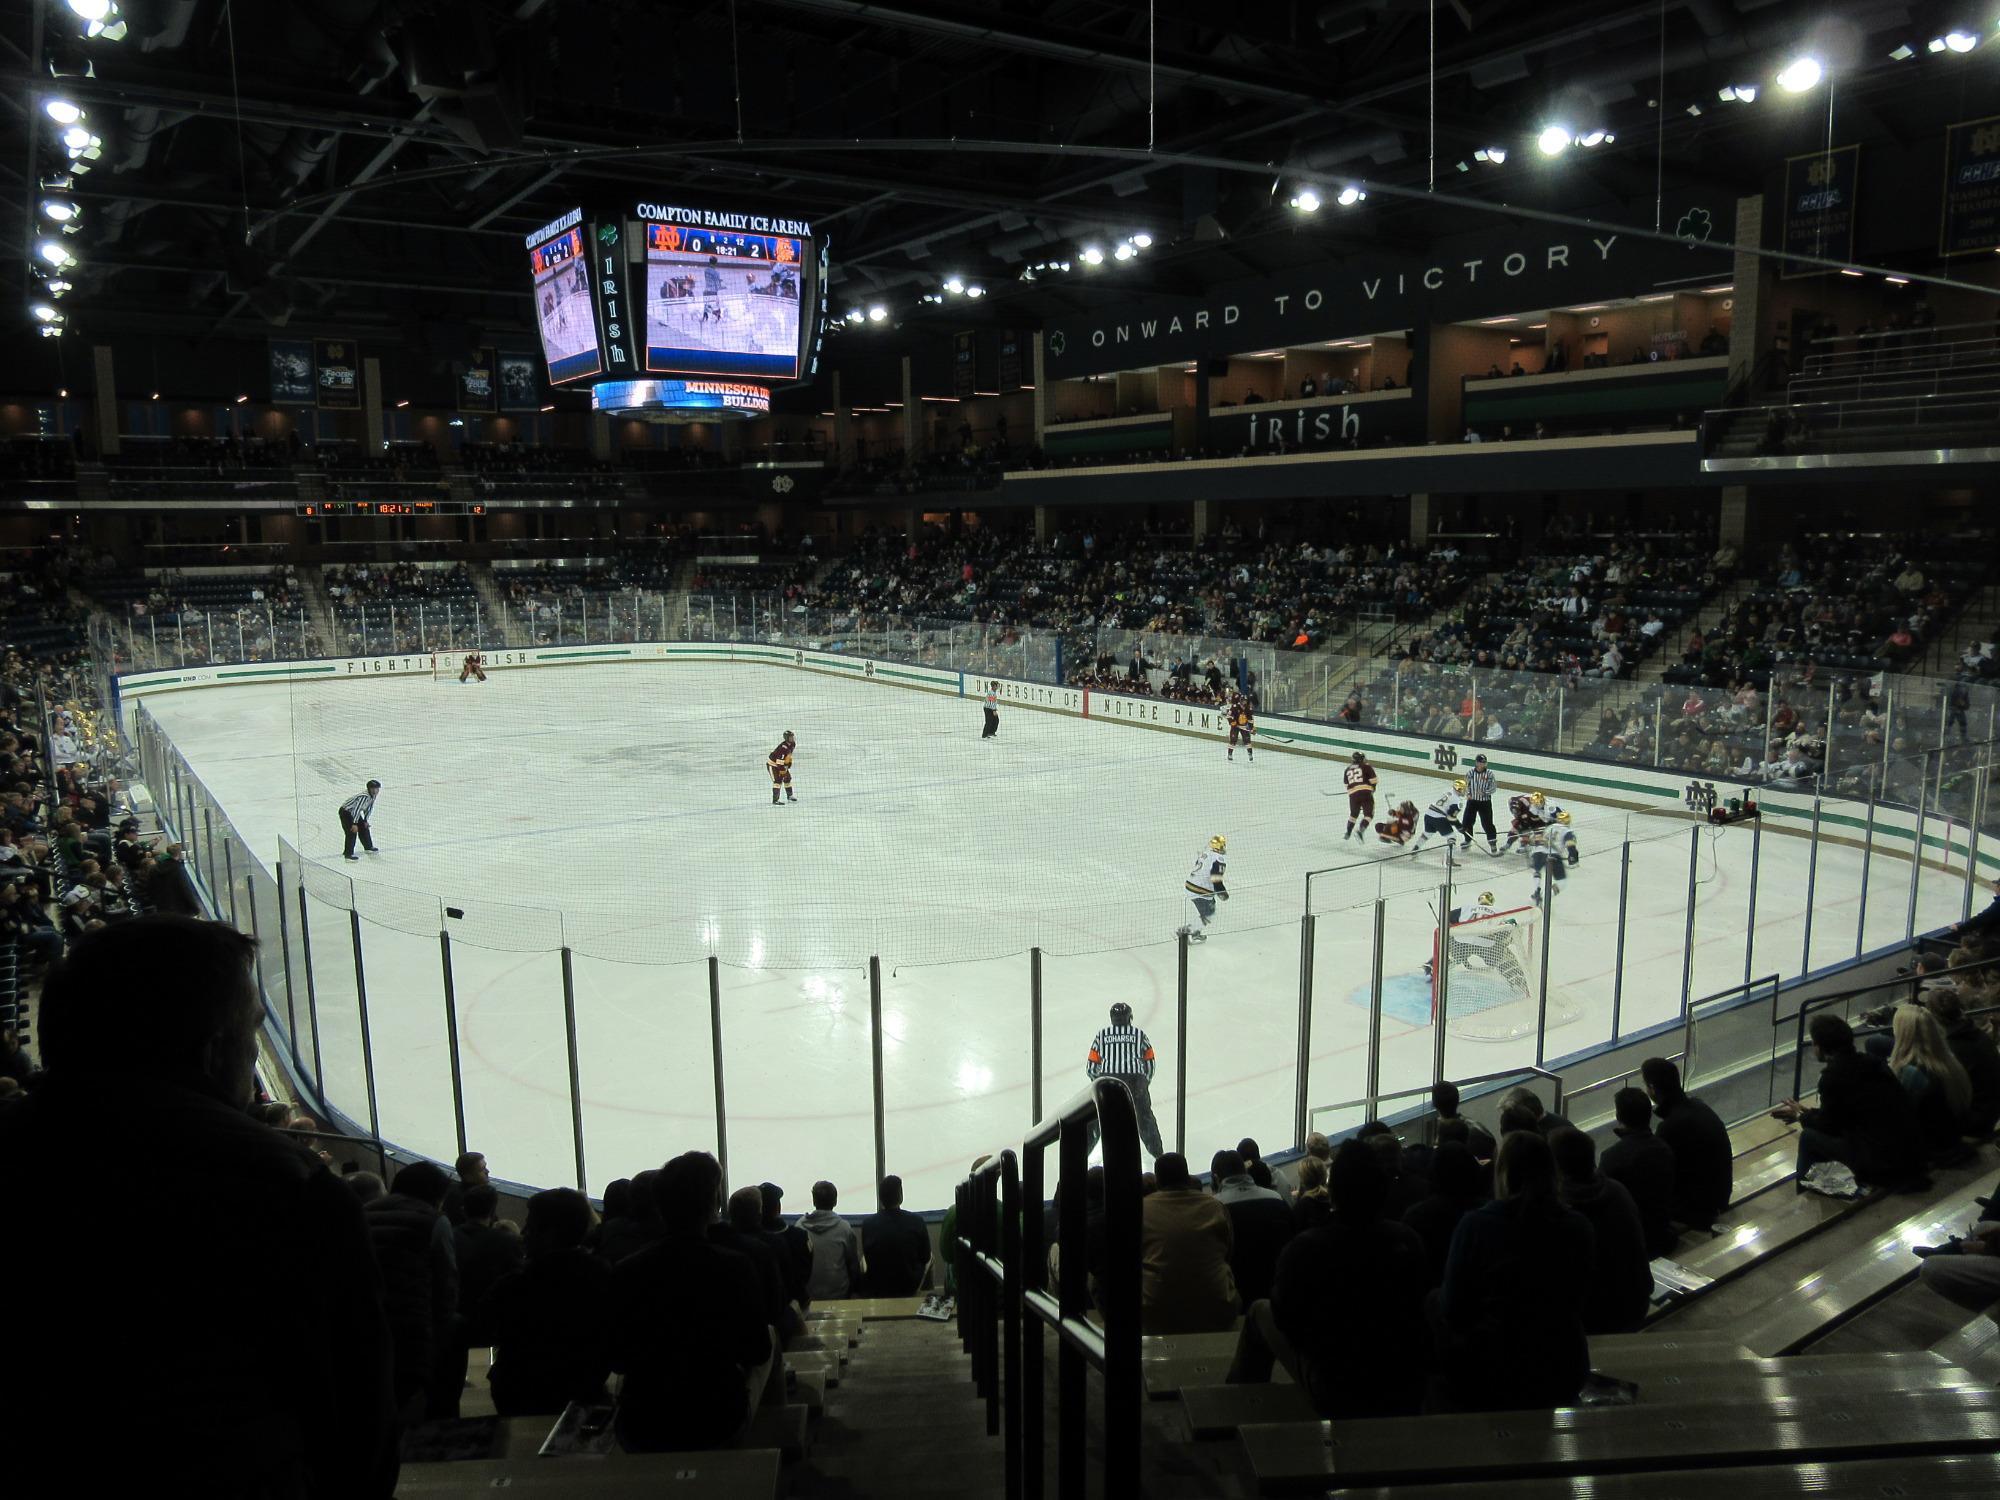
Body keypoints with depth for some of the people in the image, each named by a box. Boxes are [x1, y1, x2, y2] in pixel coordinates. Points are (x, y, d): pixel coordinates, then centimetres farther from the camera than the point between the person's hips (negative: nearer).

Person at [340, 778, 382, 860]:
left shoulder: (373, 796, -4)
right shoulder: (364, 796, -33)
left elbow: (370, 808, 7)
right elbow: (357, 809, -34)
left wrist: (366, 820, 5)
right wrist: (354, 824, -32)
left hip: (355, 812, 10)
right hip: (345, 812, -10)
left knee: (364, 828, 17)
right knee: (352, 832, -14)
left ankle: (369, 847, 34)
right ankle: (348, 854, -9)